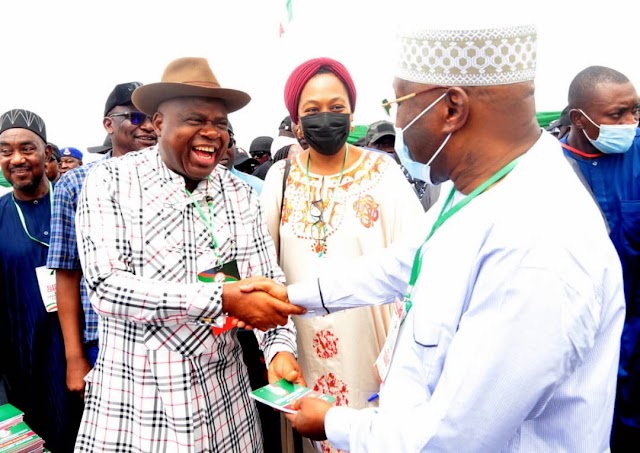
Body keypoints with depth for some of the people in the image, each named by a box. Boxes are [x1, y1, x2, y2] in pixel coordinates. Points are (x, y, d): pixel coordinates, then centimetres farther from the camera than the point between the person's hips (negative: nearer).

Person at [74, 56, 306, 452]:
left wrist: (281, 347, -17)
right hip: (134, 400, -2)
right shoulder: (110, 181, -8)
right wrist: (222, 297, -25)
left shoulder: (242, 195, 2)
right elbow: (106, 287, -18)